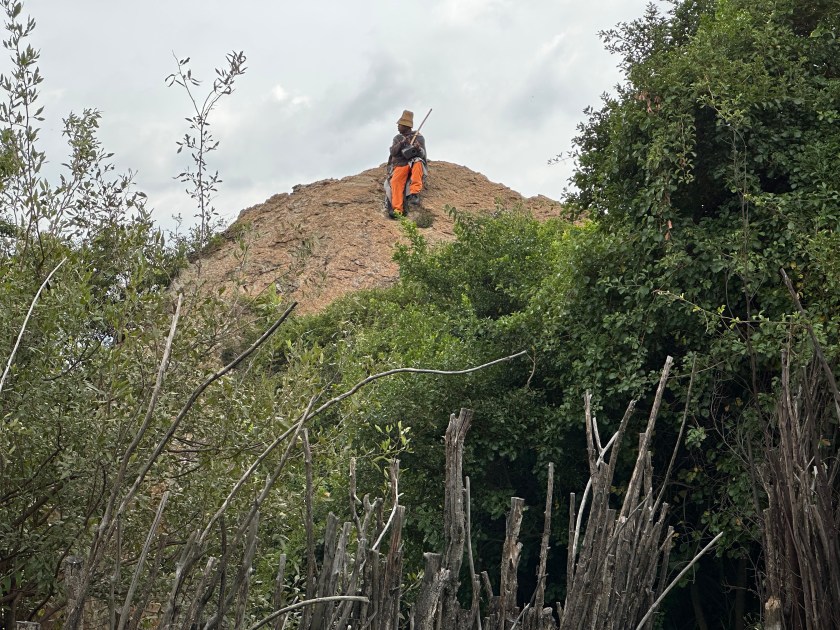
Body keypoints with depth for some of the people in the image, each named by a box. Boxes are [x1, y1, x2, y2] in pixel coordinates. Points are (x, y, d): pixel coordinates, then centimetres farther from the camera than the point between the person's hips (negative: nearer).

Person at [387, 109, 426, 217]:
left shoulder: (419, 137, 8)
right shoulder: (397, 138, 19)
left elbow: (423, 155, -2)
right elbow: (393, 152, 3)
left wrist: (418, 148, -25)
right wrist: (402, 143, -14)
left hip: (414, 162, -2)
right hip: (400, 166, 2)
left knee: (418, 164, -38)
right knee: (396, 181, -30)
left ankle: (414, 193, -49)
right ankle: (397, 210, -41)